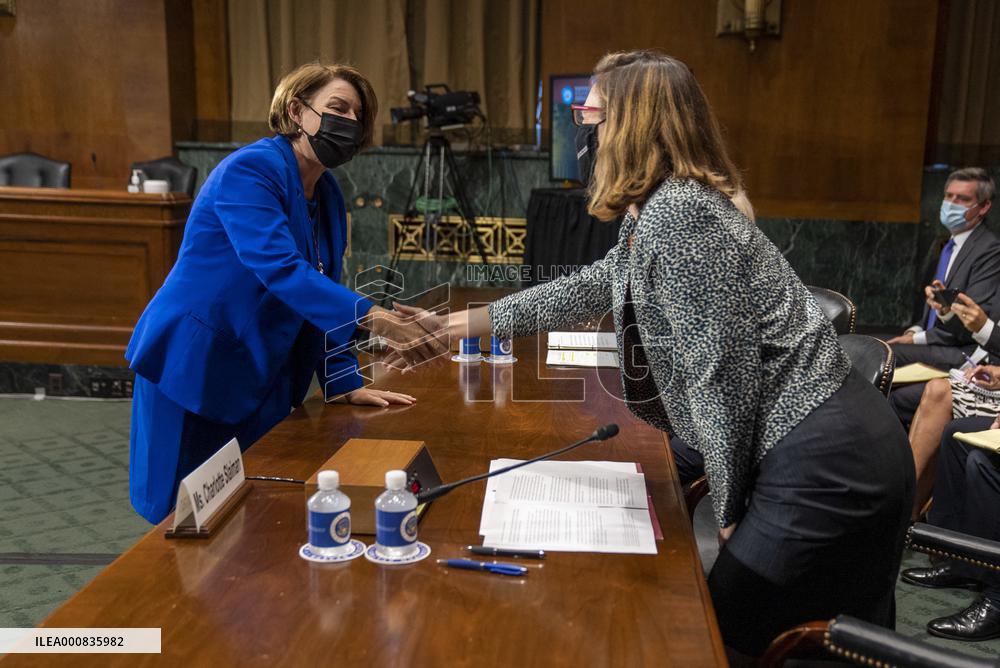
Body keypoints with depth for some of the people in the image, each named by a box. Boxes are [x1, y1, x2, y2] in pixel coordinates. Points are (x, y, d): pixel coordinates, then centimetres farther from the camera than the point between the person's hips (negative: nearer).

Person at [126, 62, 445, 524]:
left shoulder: (326, 196, 7)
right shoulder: (249, 170, -18)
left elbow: (322, 296, 8)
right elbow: (278, 267, -33)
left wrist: (346, 384, -1)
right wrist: (369, 318, -43)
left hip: (261, 382, 8)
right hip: (193, 370, -7)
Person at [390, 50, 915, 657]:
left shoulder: (677, 211, -17)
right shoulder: (656, 214, 14)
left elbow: (723, 374, -20)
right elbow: (586, 290, 25)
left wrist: (731, 512, -8)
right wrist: (452, 326, 28)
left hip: (823, 465, -9)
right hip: (834, 449, 9)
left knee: (727, 639, 4)